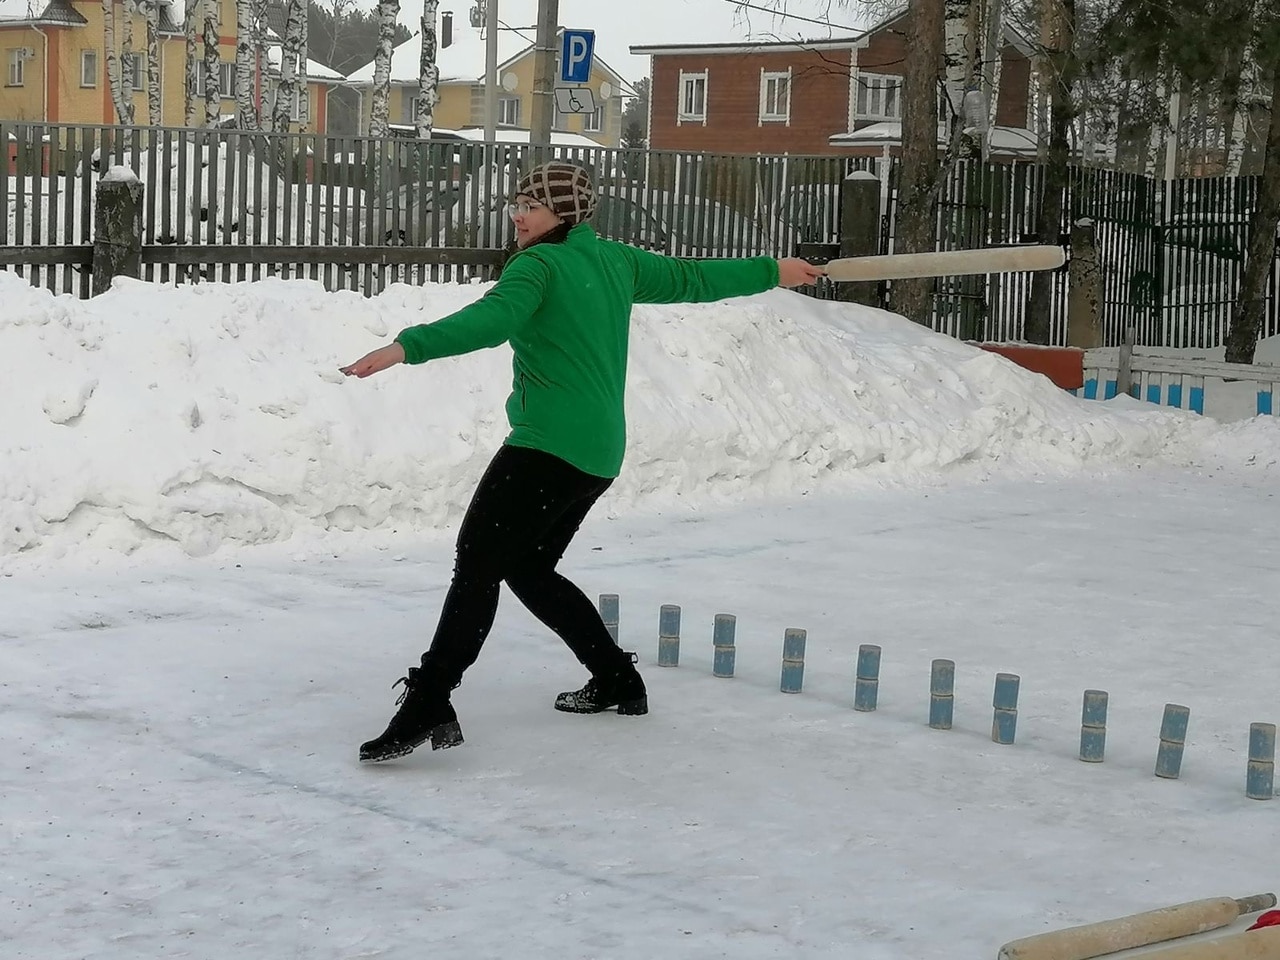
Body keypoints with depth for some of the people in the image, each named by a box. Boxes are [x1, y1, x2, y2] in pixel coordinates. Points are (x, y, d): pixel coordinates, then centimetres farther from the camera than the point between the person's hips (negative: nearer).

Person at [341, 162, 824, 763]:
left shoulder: (539, 265, -8)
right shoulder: (617, 261, 16)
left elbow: (489, 319, -25)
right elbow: (692, 279, 27)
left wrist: (406, 347, -36)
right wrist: (772, 272, 41)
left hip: (548, 444, -9)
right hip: (599, 452, 9)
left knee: (477, 565, -14)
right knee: (528, 571, 20)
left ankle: (428, 704, -23)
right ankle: (617, 681, 27)